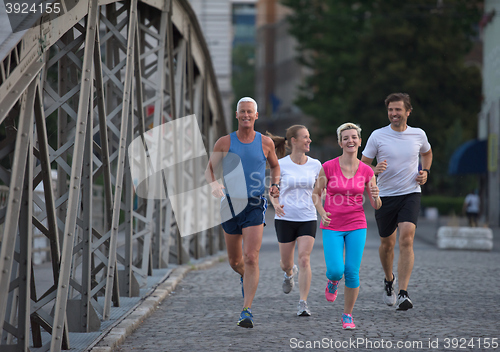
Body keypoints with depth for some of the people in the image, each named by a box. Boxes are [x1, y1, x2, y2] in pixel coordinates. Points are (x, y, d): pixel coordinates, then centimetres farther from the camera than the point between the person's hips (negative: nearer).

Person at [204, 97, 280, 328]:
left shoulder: (265, 143, 4)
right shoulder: (224, 143, 1)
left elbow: (275, 166, 21)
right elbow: (209, 169, 7)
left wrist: (274, 185, 2)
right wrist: (214, 185, -15)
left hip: (255, 206, -2)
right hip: (230, 204, 2)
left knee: (251, 258, -15)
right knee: (234, 261, 12)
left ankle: (246, 311, -14)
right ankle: (244, 276, 49)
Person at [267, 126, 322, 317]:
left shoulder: (315, 165, 1)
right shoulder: (281, 165, -5)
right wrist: (276, 204, -18)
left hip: (308, 218, 1)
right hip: (285, 218, -1)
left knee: (304, 260, -14)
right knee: (286, 263, 10)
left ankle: (303, 303, -10)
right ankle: (289, 273, 49)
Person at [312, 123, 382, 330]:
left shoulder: (366, 171, -1)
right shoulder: (328, 167, -6)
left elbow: (376, 206, 5)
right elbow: (316, 193, 6)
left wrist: (375, 196, -18)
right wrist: (322, 212, -11)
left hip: (356, 226, 1)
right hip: (332, 227, -1)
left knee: (352, 273, -5)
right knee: (336, 270, -14)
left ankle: (348, 315, 13)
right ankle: (332, 281, 24)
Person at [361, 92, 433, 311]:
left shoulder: (419, 135, 2)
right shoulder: (377, 136, -4)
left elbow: (427, 153, 25)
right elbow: (362, 166, 0)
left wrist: (425, 172, 6)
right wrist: (375, 170, -22)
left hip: (410, 194, -1)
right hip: (385, 196, 1)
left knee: (406, 239, -19)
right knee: (387, 243, 11)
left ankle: (403, 294, -22)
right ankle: (389, 280, 41)